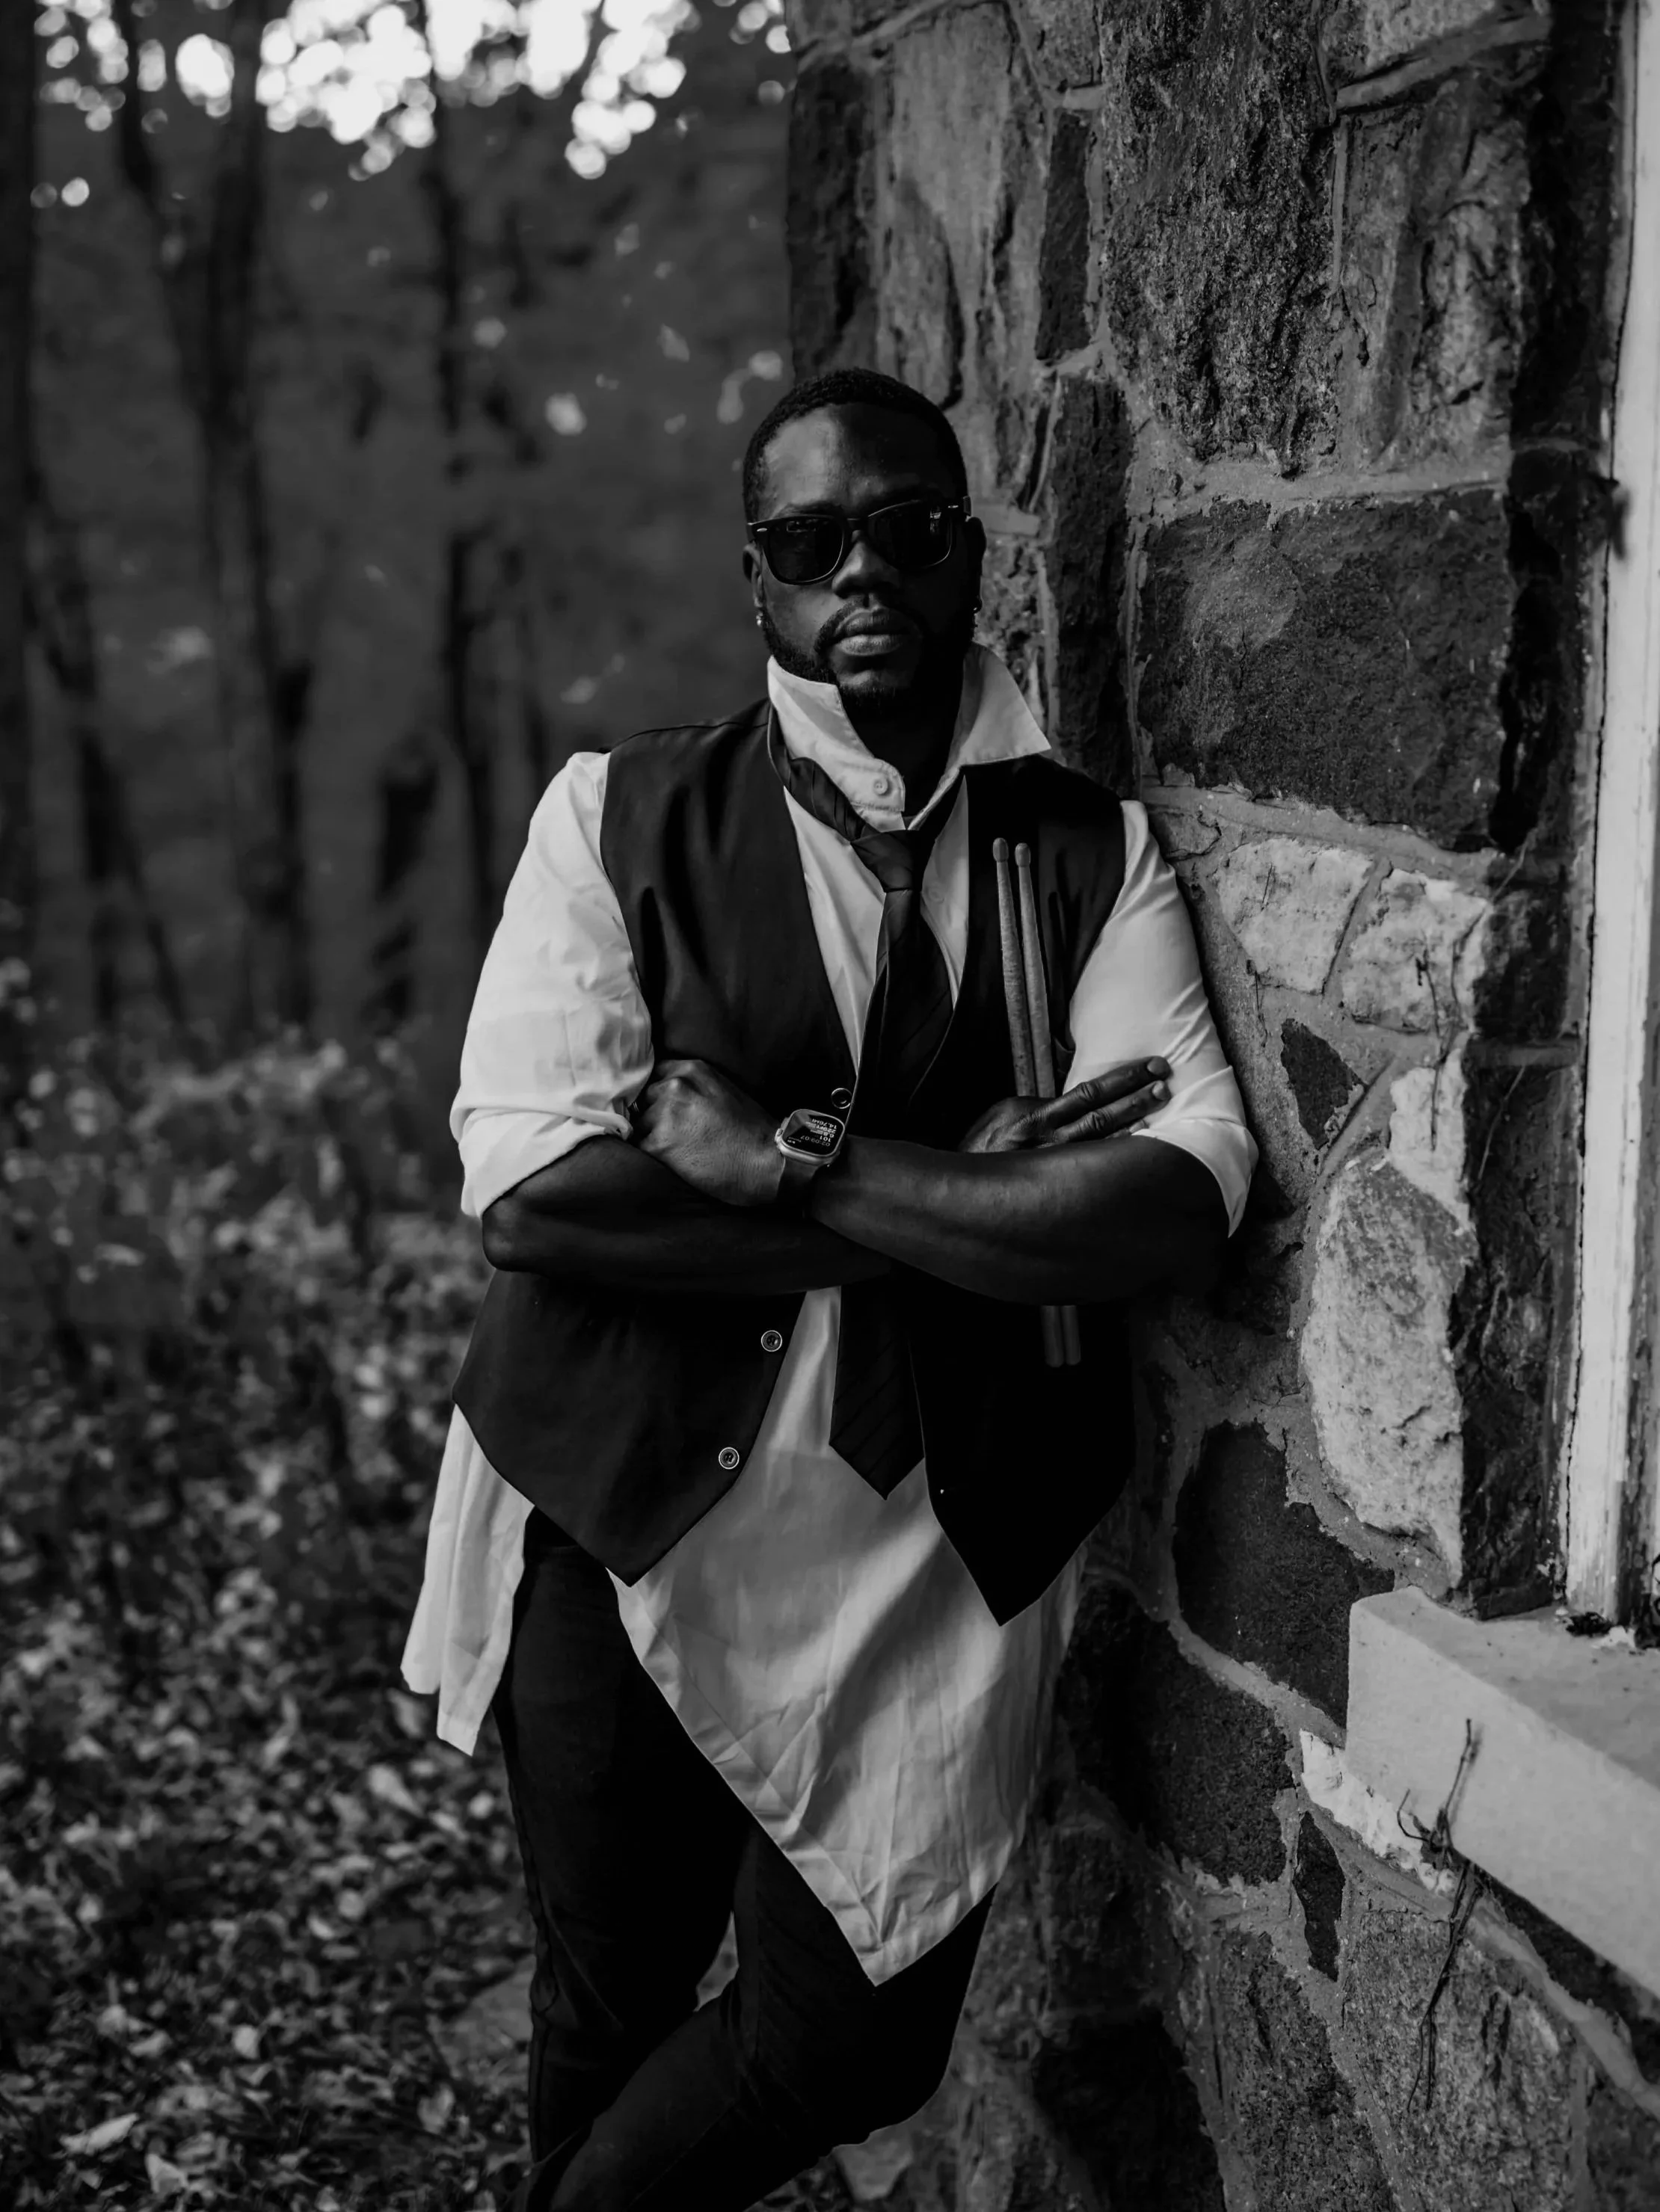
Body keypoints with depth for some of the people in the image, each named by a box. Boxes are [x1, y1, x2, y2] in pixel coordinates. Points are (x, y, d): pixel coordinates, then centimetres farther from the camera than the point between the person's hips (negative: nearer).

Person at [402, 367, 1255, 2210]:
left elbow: (1184, 1201, -14)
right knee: (614, 2015, 15)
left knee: (856, 2045, 8)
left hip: (936, 1548, 1)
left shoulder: (1093, 852, 1)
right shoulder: (620, 815, -3)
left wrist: (790, 1170, -20)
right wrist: (984, 1197, -17)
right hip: (626, 1516, -1)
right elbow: (525, 1182, -15)